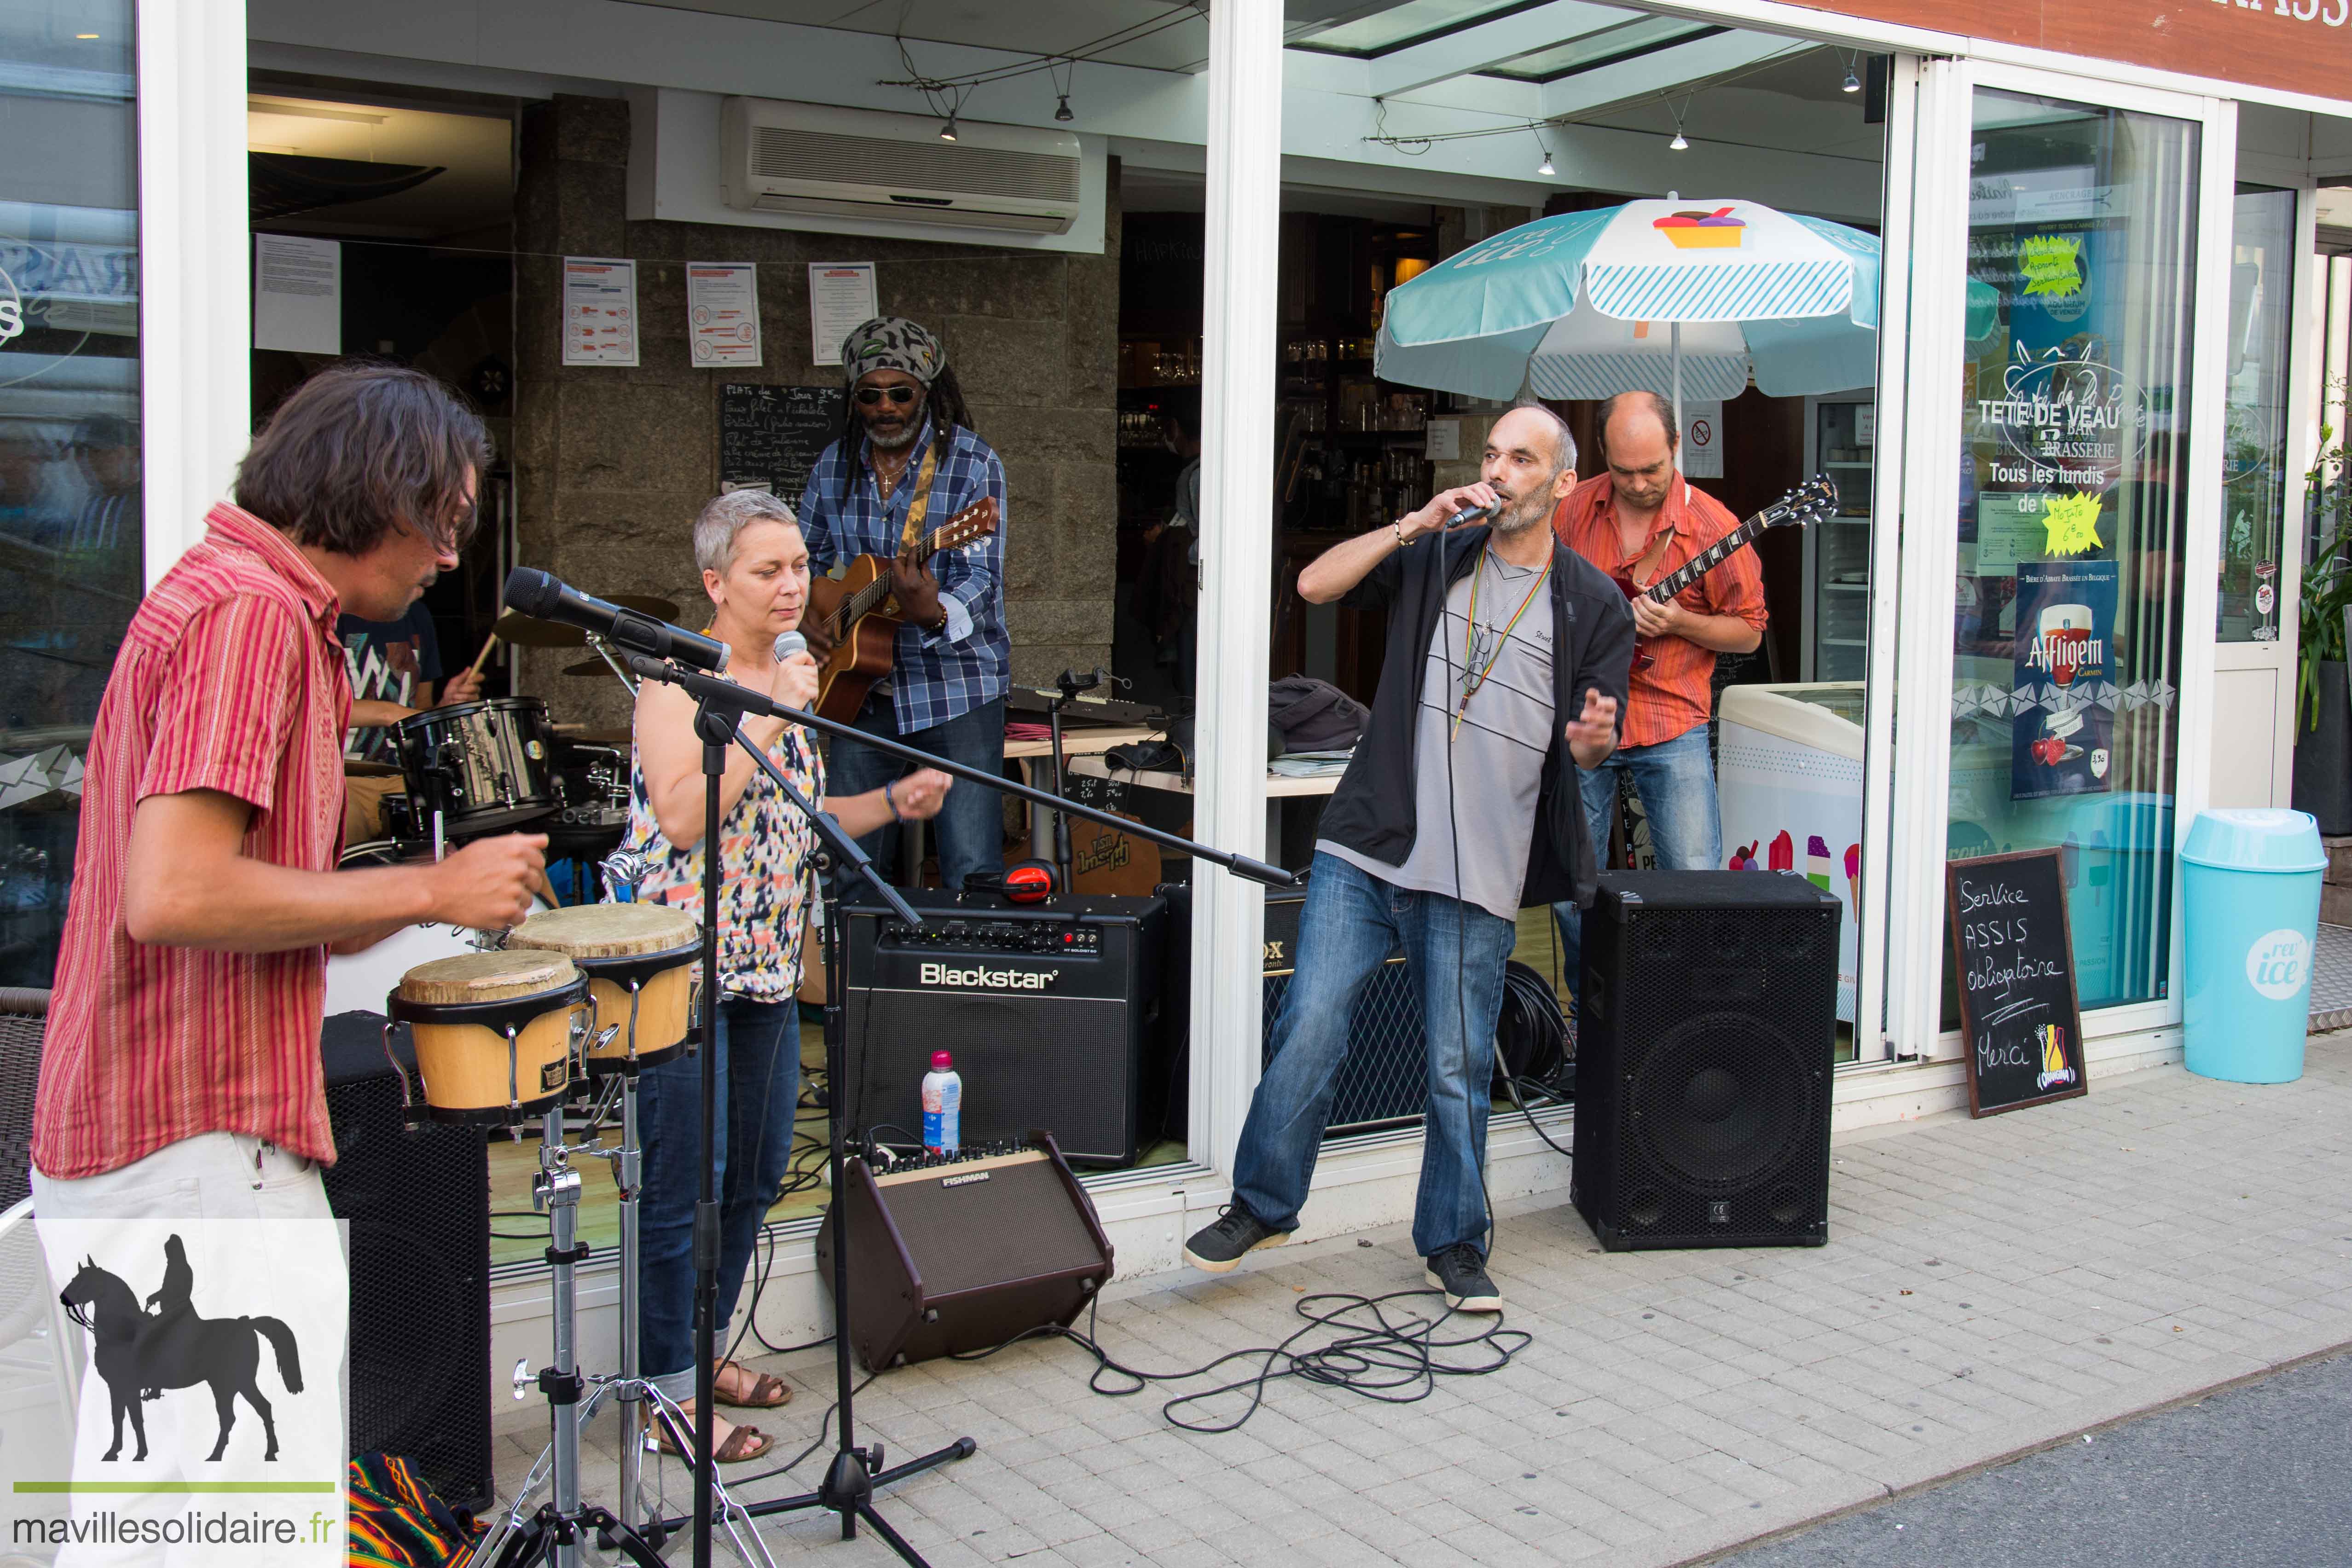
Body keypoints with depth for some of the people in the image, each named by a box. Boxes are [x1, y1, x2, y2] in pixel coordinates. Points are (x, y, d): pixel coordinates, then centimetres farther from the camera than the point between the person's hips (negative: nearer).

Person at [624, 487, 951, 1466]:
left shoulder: (787, 678, 14)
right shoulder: (679, 677, -11)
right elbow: (683, 817, -23)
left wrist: (894, 801, 6)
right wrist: (768, 718, -21)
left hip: (767, 968, 8)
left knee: (757, 1173, 15)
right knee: (686, 1180, -3)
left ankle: (705, 1347, 30)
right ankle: (666, 1391, 8)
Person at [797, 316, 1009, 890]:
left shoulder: (974, 464, -8)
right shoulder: (833, 468, 8)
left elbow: (982, 574, -16)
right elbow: (807, 558, 22)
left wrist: (935, 612, -37)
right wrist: (806, 615, 2)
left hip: (957, 687, -4)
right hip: (861, 688, 5)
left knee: (973, 874, -8)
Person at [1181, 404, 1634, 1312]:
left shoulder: (1592, 605, 5)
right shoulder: (1435, 562, 10)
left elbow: (1591, 747, 5)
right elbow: (1315, 586, 0)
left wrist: (1596, 737, -19)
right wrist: (1416, 524, -6)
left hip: (1479, 875, -1)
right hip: (1367, 847, 1)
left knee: (1458, 1068, 5)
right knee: (1309, 1027, -3)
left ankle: (1453, 1243, 23)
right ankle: (1262, 1206, 15)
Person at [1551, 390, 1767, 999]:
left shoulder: (1711, 525, -7)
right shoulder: (1574, 509, 3)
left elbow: (1748, 630, -2)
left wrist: (1678, 622, -18)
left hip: (1671, 725, -2)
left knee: (1696, 880, -8)